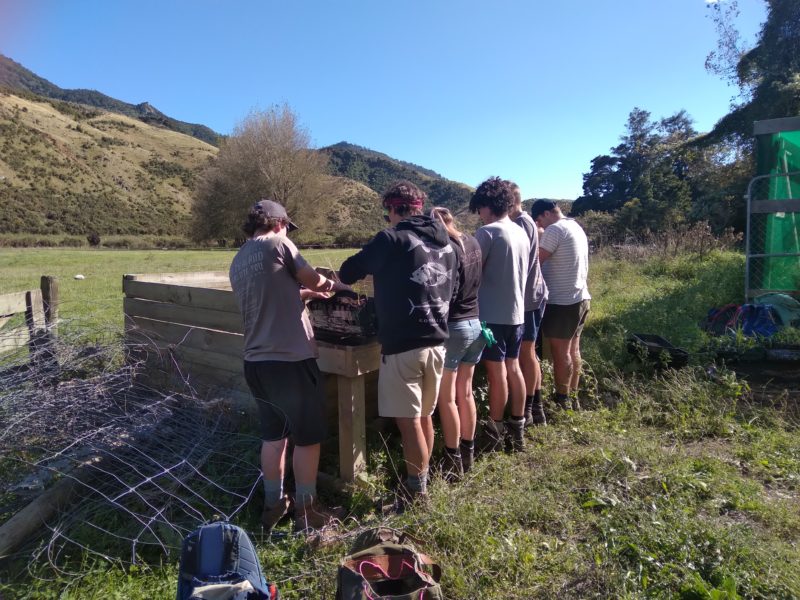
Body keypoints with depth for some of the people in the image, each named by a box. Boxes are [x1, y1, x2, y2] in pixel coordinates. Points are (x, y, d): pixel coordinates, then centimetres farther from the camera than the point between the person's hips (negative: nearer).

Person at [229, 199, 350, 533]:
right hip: (291, 360, -7)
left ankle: (273, 505, 32)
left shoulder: (237, 263, 14)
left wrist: (305, 293, 25)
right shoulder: (278, 245, -7)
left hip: (256, 362, 8)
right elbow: (314, 280, 2)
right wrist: (335, 285, 21)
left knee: (272, 435, 20)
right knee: (307, 438, 8)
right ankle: (306, 512, 19)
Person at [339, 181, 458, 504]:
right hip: (436, 343, 8)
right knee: (425, 416, 19)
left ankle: (416, 492, 17)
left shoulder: (391, 239, -9)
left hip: (403, 346, -7)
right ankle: (421, 480, 34)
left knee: (408, 422, 5)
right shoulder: (447, 245, 12)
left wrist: (376, 272, 24)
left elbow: (349, 272, 0)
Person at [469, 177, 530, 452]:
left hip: (493, 313, -7)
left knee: (497, 372, 1)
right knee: (513, 368, 15)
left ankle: (495, 432, 14)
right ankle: (518, 429, 25)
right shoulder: (521, 233, 10)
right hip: (516, 311, 8)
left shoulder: (488, 232, -15)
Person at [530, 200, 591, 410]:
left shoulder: (555, 229, -15)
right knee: (573, 349, 16)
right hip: (580, 297, 10)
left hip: (562, 301, -10)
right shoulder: (576, 227, 14)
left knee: (560, 352, -1)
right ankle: (573, 398, 25)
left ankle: (562, 402, 7)